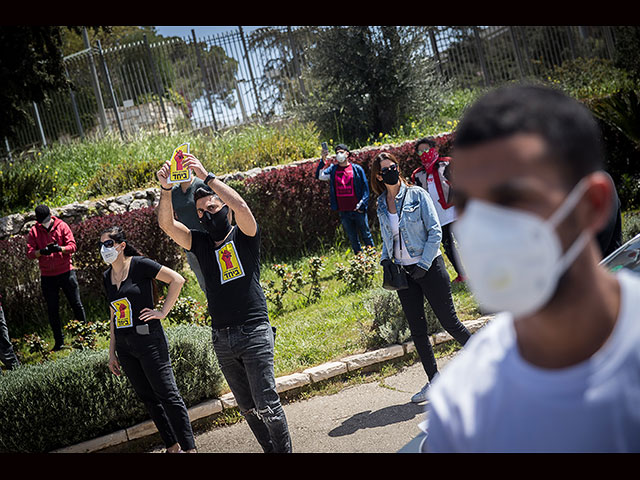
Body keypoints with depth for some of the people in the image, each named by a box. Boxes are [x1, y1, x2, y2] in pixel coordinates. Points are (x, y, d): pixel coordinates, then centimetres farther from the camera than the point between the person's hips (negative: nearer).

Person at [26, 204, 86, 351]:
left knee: (76, 304, 4)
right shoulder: (34, 232, 1)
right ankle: (59, 341, 14)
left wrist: (60, 248, -28)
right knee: (52, 310, 5)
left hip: (66, 271, -1)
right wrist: (42, 252, -27)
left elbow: (72, 246, -8)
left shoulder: (62, 226, -3)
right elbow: (30, 253, -6)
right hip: (47, 276, 1)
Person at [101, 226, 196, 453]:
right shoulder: (107, 276, 12)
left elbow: (177, 280, -13)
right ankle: (172, 447, 23)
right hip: (124, 347, 7)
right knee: (147, 398, 12)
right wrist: (112, 352, 16)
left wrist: (163, 312, -14)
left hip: (148, 340, -7)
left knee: (167, 395, -5)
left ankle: (189, 447, 2)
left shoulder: (139, 265, -9)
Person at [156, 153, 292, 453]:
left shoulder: (244, 235, 1)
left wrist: (207, 176, -21)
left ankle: (285, 451, 4)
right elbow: (166, 224, -2)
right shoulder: (200, 243, 12)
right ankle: (270, 450, 23)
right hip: (222, 338, 5)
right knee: (248, 409, 11)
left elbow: (241, 207, -21)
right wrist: (166, 189, -18)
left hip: (254, 333, -5)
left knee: (267, 406, -8)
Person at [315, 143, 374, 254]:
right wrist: (323, 160, -20)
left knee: (366, 235, 5)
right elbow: (319, 176, -8)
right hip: (343, 211, 2)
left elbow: (365, 187, 3)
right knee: (352, 238, 11)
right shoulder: (332, 169, 7)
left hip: (358, 210, -2)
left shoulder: (357, 169, 2)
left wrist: (362, 203, -7)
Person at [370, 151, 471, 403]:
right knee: (417, 329, 6)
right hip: (403, 272, 5)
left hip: (429, 266, -5)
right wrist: (385, 260, 4)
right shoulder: (381, 205, 8)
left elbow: (435, 233, -10)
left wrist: (423, 266, -14)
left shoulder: (417, 195, -7)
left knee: (448, 321, -1)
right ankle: (434, 381, 17)